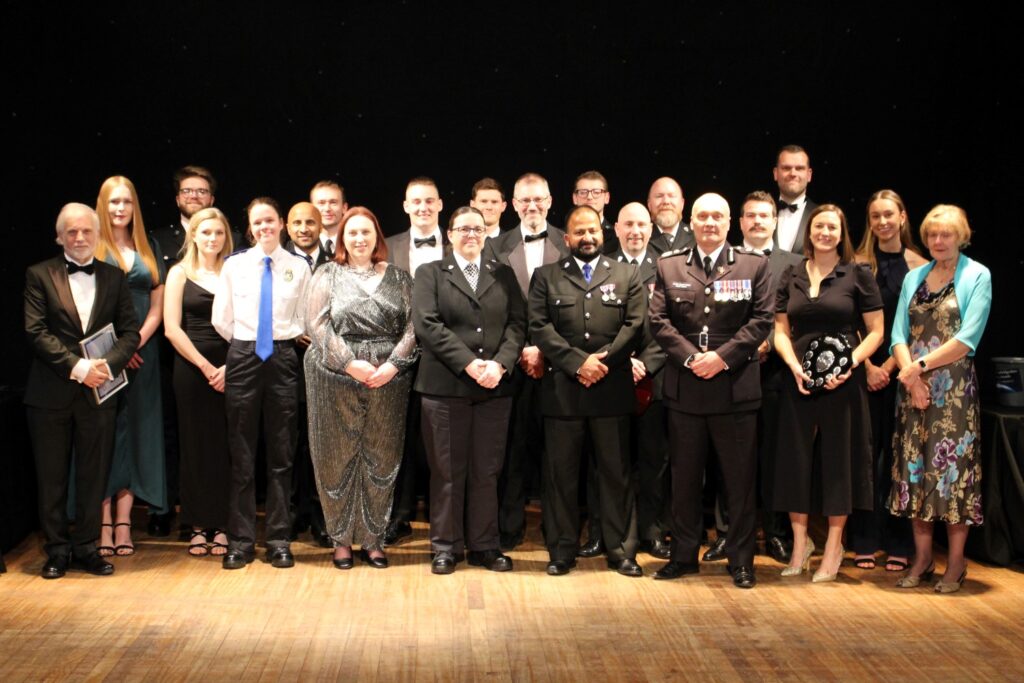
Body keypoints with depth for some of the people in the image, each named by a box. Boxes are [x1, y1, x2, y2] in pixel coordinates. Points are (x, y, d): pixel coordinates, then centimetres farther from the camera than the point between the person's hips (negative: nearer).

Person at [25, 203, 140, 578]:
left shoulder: (114, 278, 9)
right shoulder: (39, 275, 1)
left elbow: (130, 332, 4)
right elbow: (36, 332, -8)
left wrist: (108, 363, -14)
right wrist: (77, 366, -17)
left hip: (98, 391, 2)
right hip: (51, 392, -2)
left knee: (94, 475, 6)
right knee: (51, 476, 6)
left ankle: (85, 547, 18)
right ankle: (57, 549, 17)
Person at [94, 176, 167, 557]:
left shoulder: (149, 249, 12)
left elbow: (157, 306, 9)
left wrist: (137, 341, -6)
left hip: (141, 353, 3)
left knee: (133, 436, 3)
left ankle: (123, 523, 8)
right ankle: (104, 524, 1)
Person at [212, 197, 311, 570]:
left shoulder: (299, 267, 3)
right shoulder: (235, 264, 4)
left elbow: (304, 321, 8)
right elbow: (220, 319, 7)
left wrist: (280, 338, 1)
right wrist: (246, 343, 9)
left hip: (282, 360, 0)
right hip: (243, 358, 0)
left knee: (281, 454, 5)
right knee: (241, 455, 3)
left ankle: (279, 539, 12)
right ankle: (240, 540, 10)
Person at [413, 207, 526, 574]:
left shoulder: (503, 275, 15)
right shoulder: (430, 274, 6)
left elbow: (517, 323, 5)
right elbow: (427, 324, -6)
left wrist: (500, 364, -12)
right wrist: (469, 363, -15)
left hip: (495, 388, 2)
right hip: (445, 386, -2)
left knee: (487, 471, 6)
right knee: (447, 471, 3)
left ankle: (484, 545, 15)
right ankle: (446, 546, 13)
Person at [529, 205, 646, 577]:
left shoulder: (627, 275, 12)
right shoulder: (546, 277, 9)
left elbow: (635, 324, 2)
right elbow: (540, 327, -2)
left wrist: (603, 361, -11)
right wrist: (578, 363, -12)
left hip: (613, 389, 0)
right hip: (562, 390, 0)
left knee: (617, 472, 5)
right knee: (560, 473, 4)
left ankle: (620, 550, 13)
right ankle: (562, 550, 14)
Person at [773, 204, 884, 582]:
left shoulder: (858, 275, 0)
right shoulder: (791, 276, 8)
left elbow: (876, 332, -1)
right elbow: (781, 331, 8)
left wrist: (850, 365, -16)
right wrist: (795, 366, -9)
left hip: (842, 381, -3)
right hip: (799, 381, 3)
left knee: (838, 459, 4)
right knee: (795, 458, 5)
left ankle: (833, 547, 17)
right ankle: (800, 543, 20)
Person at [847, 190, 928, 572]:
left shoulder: (919, 266, 2)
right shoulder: (859, 265, 5)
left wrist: (891, 366, -9)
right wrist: (868, 366, -9)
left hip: (901, 370, -1)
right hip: (864, 369, 1)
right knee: (865, 453, 3)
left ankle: (898, 544, 11)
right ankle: (864, 541, 11)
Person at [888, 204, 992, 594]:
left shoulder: (977, 276, -1)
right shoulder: (914, 278, 12)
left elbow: (968, 338, -10)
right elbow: (899, 334, 5)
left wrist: (921, 365, -13)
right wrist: (911, 377, -10)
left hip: (954, 388, -4)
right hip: (913, 388, 4)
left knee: (953, 467, -3)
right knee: (915, 467, 5)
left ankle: (956, 563, 6)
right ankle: (922, 559, 14)